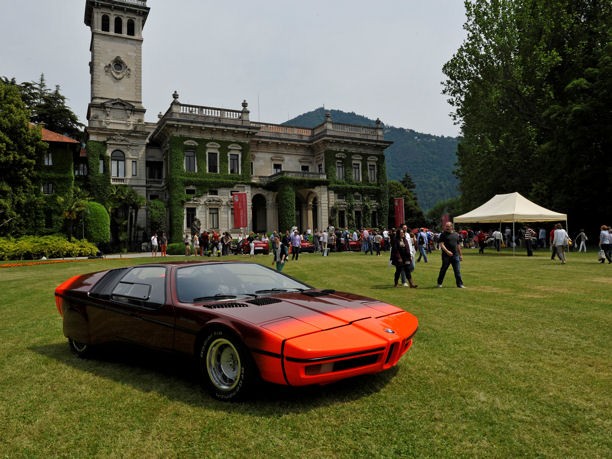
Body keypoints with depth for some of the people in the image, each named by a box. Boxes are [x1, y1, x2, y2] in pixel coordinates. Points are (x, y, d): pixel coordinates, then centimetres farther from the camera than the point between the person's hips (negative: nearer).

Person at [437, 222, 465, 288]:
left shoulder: (456, 235, 13)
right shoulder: (443, 235, -1)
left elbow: (458, 245, 19)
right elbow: (441, 244, -11)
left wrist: (460, 255, 18)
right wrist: (447, 251, -25)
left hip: (455, 255, 4)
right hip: (446, 255, -4)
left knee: (457, 270, 2)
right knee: (443, 269, 4)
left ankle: (460, 284, 7)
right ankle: (439, 283, 17)